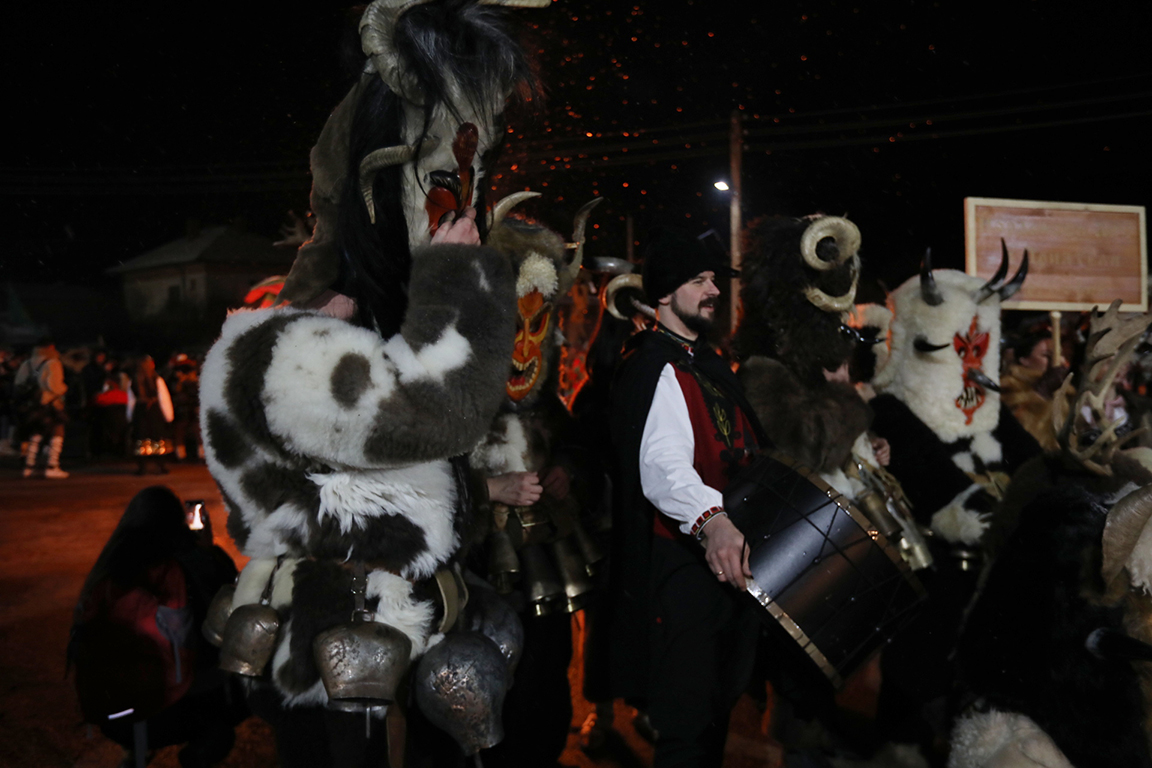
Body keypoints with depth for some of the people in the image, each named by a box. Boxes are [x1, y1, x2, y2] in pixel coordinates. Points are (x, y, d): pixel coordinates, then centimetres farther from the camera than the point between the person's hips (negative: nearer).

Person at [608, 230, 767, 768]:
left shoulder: (709, 362, 18)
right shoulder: (655, 367, -14)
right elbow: (662, 467, -30)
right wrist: (710, 522, -47)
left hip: (726, 561, 10)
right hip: (684, 567, -10)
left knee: (720, 708, 20)